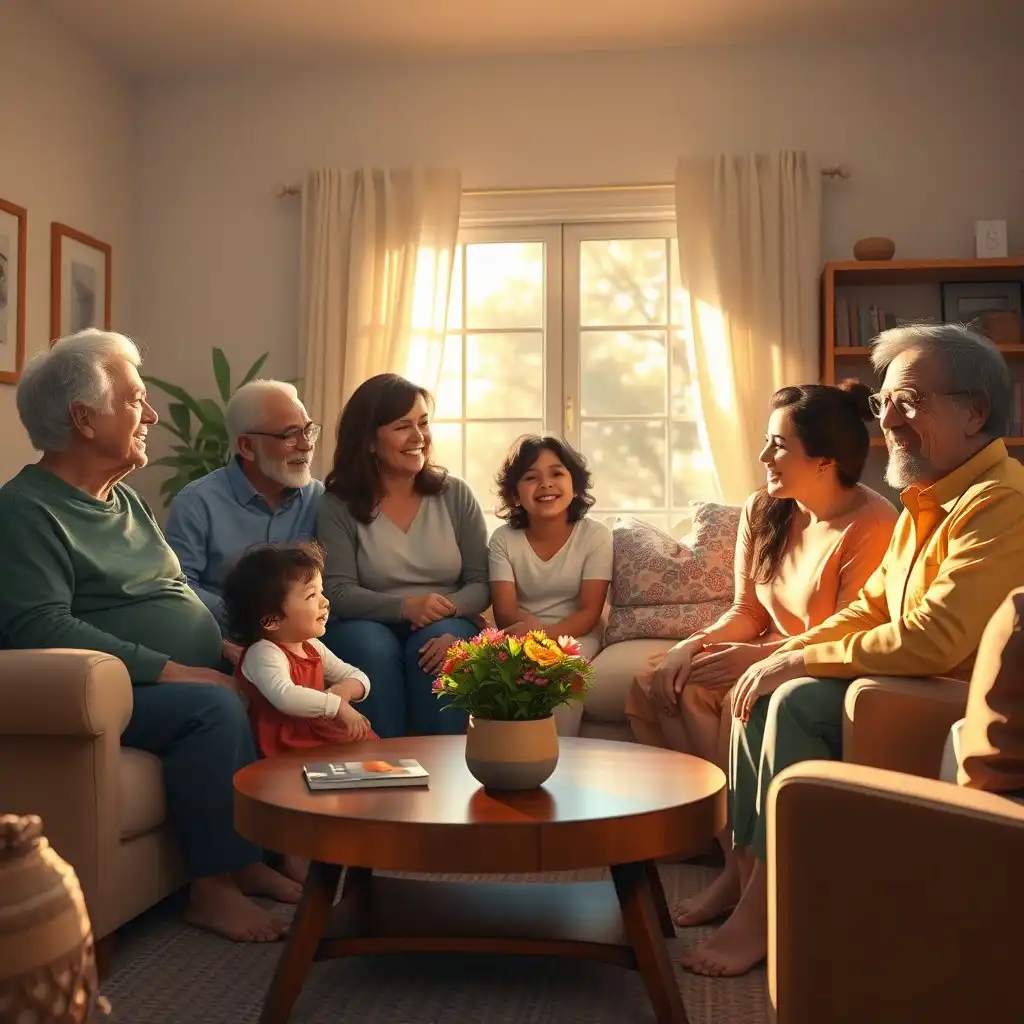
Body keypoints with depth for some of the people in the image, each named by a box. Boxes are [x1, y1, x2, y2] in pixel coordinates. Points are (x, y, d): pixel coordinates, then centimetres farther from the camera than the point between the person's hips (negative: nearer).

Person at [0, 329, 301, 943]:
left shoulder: (126, 498, 18)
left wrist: (225, 648, 2)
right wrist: (167, 669, -25)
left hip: (193, 678, 8)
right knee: (215, 708, -30)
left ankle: (250, 857, -3)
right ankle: (213, 888, -16)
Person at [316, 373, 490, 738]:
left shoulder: (456, 495, 4)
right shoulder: (339, 505, -1)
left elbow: (481, 582, 0)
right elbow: (338, 592, -10)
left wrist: (451, 616, -23)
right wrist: (405, 607, -27)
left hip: (445, 628, 1)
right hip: (367, 627, -1)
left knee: (433, 645, -31)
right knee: (372, 646, -33)